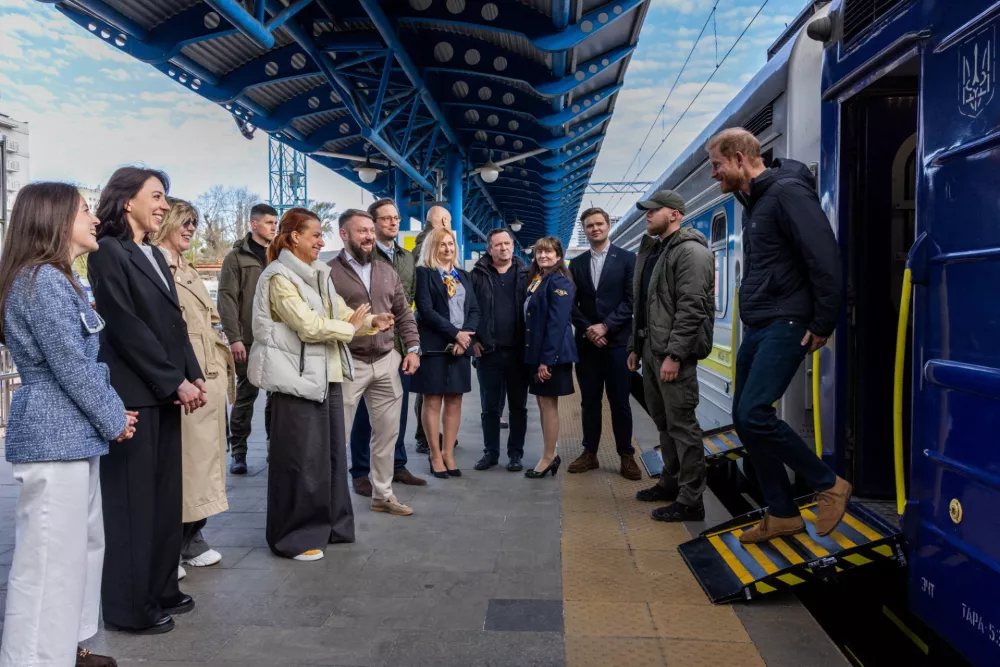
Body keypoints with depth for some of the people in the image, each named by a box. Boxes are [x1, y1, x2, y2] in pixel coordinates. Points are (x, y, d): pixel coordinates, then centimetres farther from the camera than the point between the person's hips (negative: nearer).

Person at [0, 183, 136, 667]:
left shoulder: (57, 279, 16)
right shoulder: (42, 280, -16)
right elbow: (70, 365, -18)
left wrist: (113, 411, 10)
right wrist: (113, 420, -7)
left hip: (71, 433, 10)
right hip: (54, 437, -10)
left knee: (84, 542, 18)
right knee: (50, 555, -1)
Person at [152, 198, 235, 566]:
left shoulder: (189, 271, 21)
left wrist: (223, 367, 18)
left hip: (210, 376, 9)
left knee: (203, 454, 13)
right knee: (178, 457, -3)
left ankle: (191, 536, 23)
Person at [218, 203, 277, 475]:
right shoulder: (237, 256, -1)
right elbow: (226, 299, -7)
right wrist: (234, 337, -15)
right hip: (249, 340, -4)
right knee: (246, 395, 2)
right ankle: (238, 452, 12)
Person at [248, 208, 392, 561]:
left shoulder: (318, 274, 14)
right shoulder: (279, 277, -12)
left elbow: (342, 314, 13)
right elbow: (309, 326, -19)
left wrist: (371, 321, -5)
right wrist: (349, 328, -7)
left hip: (327, 375, 9)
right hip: (299, 377, -9)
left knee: (331, 452, 14)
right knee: (300, 458, -2)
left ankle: (328, 525, 27)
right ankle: (295, 536, 10)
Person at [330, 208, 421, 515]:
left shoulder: (387, 271, 12)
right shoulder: (329, 272, -6)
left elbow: (404, 314, 14)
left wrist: (412, 348, 6)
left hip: (388, 361, 6)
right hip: (349, 363, -5)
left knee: (387, 432, 12)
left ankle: (382, 495, 26)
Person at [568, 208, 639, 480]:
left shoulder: (627, 259, 1)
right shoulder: (577, 263, 11)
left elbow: (632, 300, -6)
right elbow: (571, 303, 7)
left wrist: (606, 326, -13)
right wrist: (587, 329, -8)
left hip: (617, 341, -3)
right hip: (586, 342, 3)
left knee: (620, 402, 1)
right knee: (589, 401, 8)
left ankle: (626, 456, 11)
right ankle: (590, 453, 17)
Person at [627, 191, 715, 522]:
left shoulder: (691, 251, -11)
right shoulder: (651, 250, 19)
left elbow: (690, 308, -19)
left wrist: (674, 354, -23)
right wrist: (635, 345, 18)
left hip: (673, 352, -9)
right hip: (651, 349, 10)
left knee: (682, 424, -5)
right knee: (662, 421, 16)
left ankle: (690, 501, 1)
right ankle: (670, 482, 29)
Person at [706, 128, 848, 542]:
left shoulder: (787, 190, -12)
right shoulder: (753, 201, 17)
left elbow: (826, 258, -19)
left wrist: (823, 324, -17)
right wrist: (754, 317, 15)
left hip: (785, 326, -10)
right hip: (756, 328, 10)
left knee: (754, 414, -17)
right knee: (744, 418, 8)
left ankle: (829, 486, 4)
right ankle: (782, 514, 19)